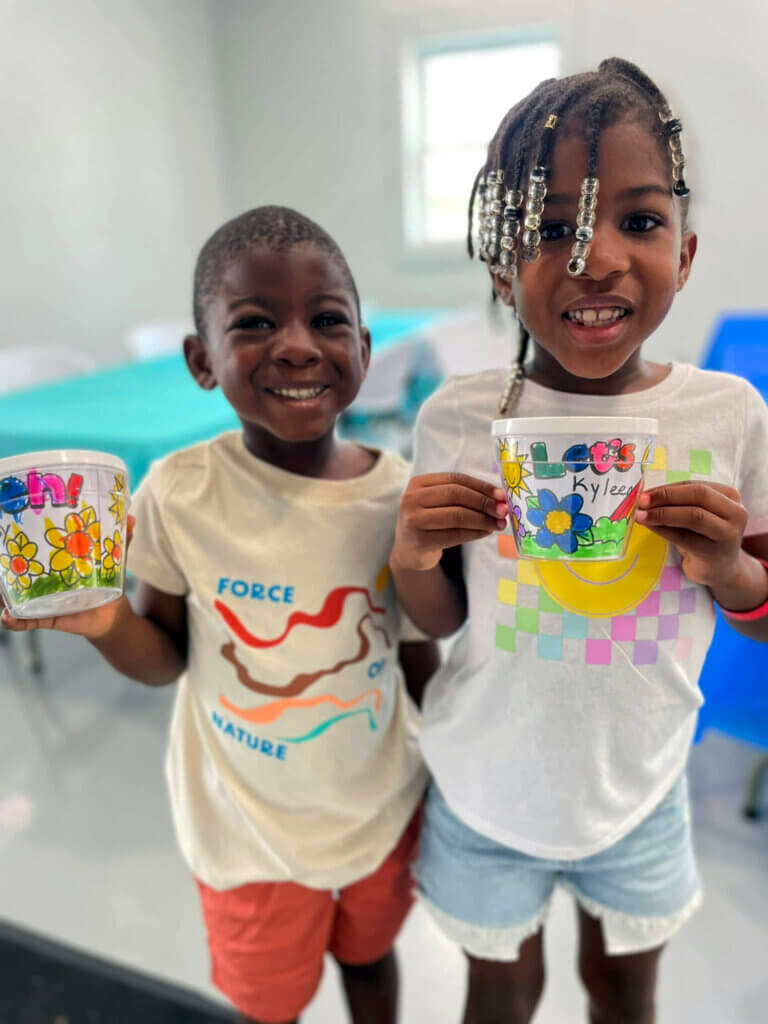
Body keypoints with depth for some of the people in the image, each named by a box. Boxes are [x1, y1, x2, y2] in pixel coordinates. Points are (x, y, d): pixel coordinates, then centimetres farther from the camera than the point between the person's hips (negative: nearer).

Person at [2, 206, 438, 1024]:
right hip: (247, 828, -1)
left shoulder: (402, 496, -18)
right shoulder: (179, 495, -22)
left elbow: (423, 663, -5)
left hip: (383, 809, 1)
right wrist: (103, 622, -28)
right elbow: (167, 657, -8)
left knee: (369, 955, 30)